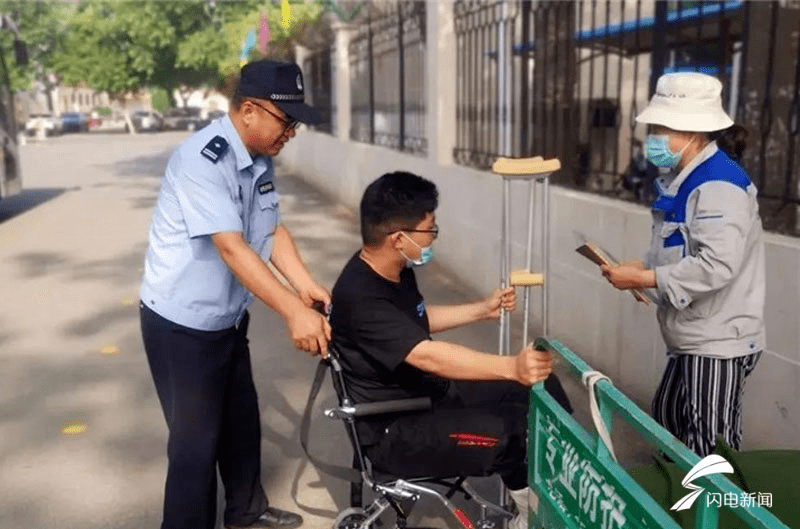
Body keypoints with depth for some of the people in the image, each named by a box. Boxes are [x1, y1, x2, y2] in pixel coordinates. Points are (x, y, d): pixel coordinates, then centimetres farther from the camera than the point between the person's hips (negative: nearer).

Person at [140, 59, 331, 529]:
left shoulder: (261, 160, 0)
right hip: (182, 323, -9)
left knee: (242, 421, 22)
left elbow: (272, 230, 3)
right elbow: (232, 248, -34)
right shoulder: (202, 160, -27)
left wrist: (305, 285, -11)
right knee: (197, 438, 3)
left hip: (228, 317, 9)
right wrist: (294, 312, -37)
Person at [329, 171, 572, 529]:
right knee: (512, 437, -26)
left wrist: (483, 310, 17)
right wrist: (513, 367, -47)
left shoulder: (396, 269, 3)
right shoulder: (360, 296, -28)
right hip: (395, 431, -9)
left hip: (432, 391, 10)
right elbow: (426, 355, -39)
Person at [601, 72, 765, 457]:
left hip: (718, 342, -10)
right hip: (693, 338, 10)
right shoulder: (686, 179, 10)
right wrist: (644, 266, 1)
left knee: (709, 448, 0)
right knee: (667, 418, 22)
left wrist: (643, 278, -24)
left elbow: (716, 264, -31)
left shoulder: (719, 184, -21)